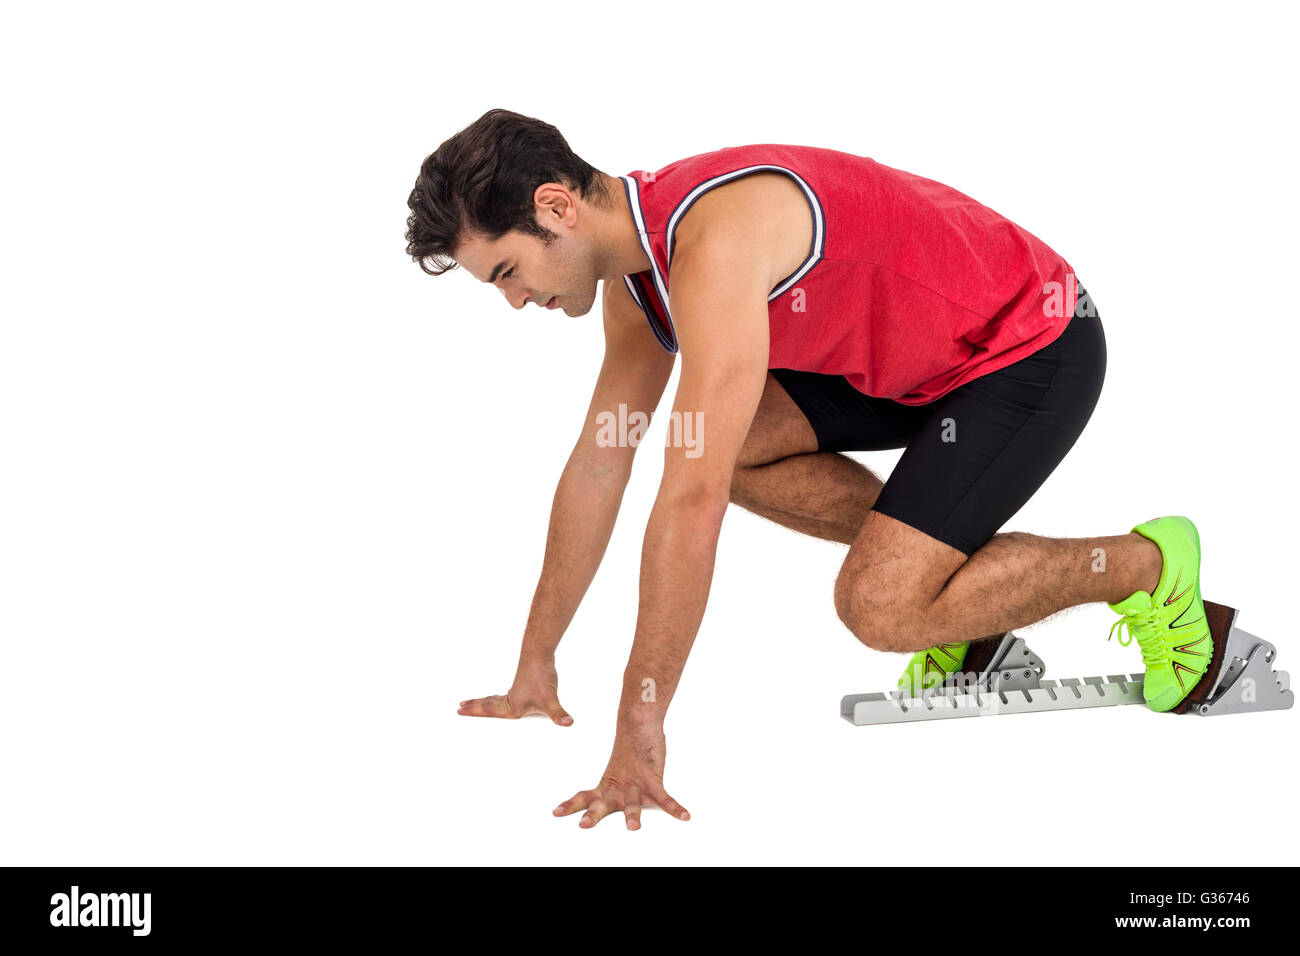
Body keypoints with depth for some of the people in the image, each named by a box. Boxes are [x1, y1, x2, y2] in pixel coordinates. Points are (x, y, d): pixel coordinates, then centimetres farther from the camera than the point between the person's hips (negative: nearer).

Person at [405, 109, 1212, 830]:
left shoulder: (714, 244, -31)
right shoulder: (638, 263, 0)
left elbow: (692, 504, -35)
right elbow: (598, 464, 8)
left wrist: (640, 730, -31)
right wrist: (535, 667, 11)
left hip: (1038, 348, -9)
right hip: (930, 353, 9)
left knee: (878, 609, -17)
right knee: (729, 445, -3)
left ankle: (1143, 565, 4)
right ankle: (952, 563, 11)